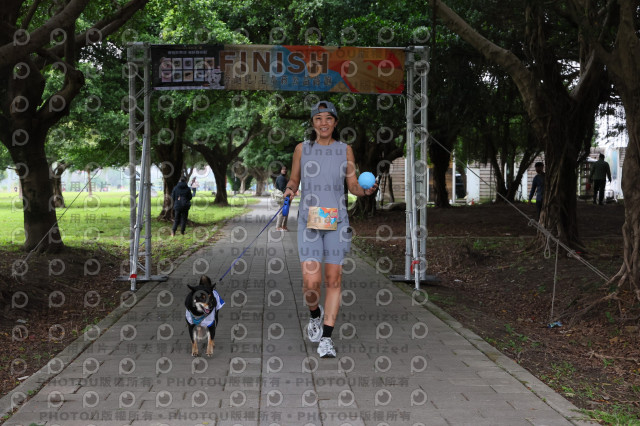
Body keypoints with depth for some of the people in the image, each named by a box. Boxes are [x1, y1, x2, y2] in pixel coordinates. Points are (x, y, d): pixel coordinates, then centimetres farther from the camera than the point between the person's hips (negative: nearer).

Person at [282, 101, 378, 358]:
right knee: (311, 282, -10)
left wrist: (365, 191, -13)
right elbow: (294, 180, 15)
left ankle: (326, 338, 8)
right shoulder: (302, 148, 5)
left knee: (333, 280, 0)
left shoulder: (345, 150, 6)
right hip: (309, 221, -1)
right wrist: (290, 189, -8)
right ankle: (315, 315, 24)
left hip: (336, 221, 1)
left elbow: (353, 185, 9)